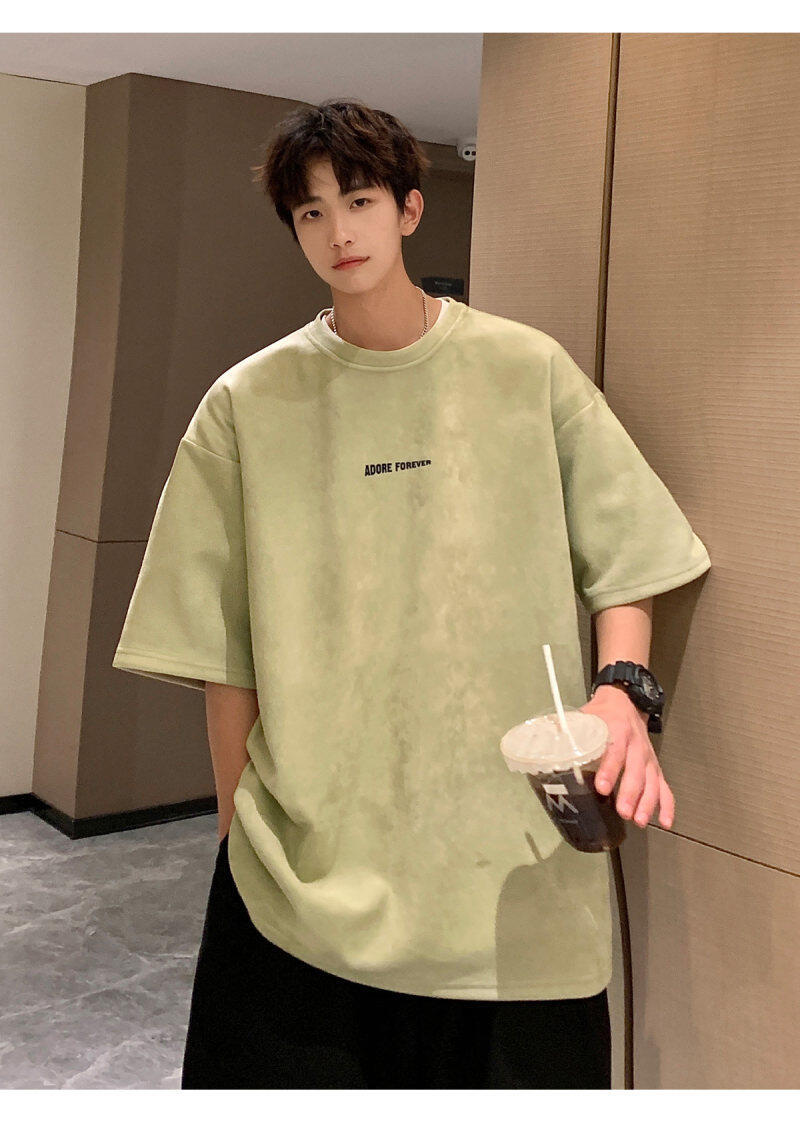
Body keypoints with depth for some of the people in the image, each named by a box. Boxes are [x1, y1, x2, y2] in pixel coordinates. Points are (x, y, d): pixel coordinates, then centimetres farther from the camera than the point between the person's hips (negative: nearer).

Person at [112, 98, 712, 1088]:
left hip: (517, 855, 0)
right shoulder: (248, 406, 2)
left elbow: (624, 559, 5)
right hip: (308, 859, 0)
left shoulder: (529, 371, 2)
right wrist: (239, 826, 4)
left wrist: (622, 693, -13)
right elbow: (224, 646, 4)